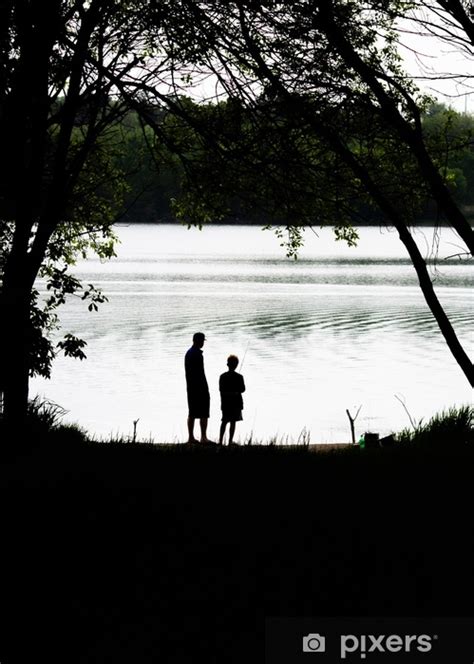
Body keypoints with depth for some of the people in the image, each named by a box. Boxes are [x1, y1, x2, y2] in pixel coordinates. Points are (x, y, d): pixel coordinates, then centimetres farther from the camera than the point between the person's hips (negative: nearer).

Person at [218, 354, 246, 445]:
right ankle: (230, 441, 2)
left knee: (224, 421, 12)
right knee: (233, 422, 2)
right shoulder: (239, 377, -9)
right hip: (236, 402, -2)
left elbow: (221, 390, 1)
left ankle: (220, 440, 10)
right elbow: (243, 389, -4)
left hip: (225, 402, 2)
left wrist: (222, 401, 12)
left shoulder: (222, 376, -3)